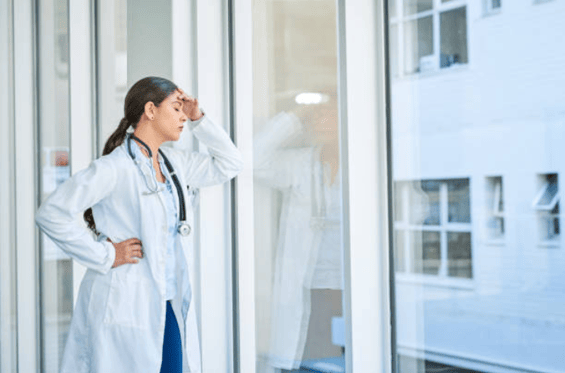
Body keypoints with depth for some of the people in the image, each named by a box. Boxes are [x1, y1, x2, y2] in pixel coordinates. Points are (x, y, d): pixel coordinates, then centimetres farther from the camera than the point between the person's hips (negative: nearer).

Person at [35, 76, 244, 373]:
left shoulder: (175, 163, 11)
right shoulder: (116, 167, -13)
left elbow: (229, 165, 20)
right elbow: (51, 213, -17)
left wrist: (198, 120, 10)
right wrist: (105, 256, -14)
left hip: (169, 307, 7)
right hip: (126, 306, -7)